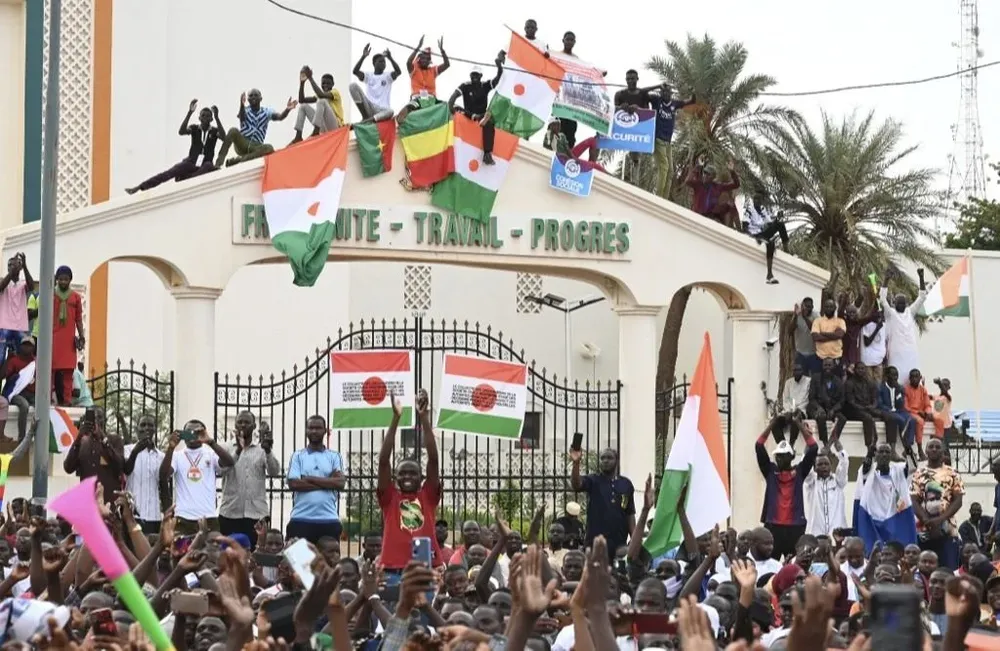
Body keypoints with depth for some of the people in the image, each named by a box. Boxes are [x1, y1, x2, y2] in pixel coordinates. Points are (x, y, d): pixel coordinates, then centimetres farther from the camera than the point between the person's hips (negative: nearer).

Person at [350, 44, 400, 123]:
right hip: (369, 108, 2)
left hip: (382, 110, -2)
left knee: (390, 111, -40)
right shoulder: (368, 75, 13)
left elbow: (398, 72, -10)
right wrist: (363, 56, -16)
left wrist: (390, 58, -22)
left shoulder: (388, 76, 11)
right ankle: (365, 117, -16)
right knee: (353, 86, -17)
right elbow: (355, 71, -6)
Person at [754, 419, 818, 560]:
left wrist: (801, 425, -1)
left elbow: (813, 448, -1)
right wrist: (772, 424, -1)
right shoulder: (770, 470, 7)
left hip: (795, 525, 0)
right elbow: (759, 447, 0)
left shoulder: (799, 471, 7)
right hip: (773, 525, 0)